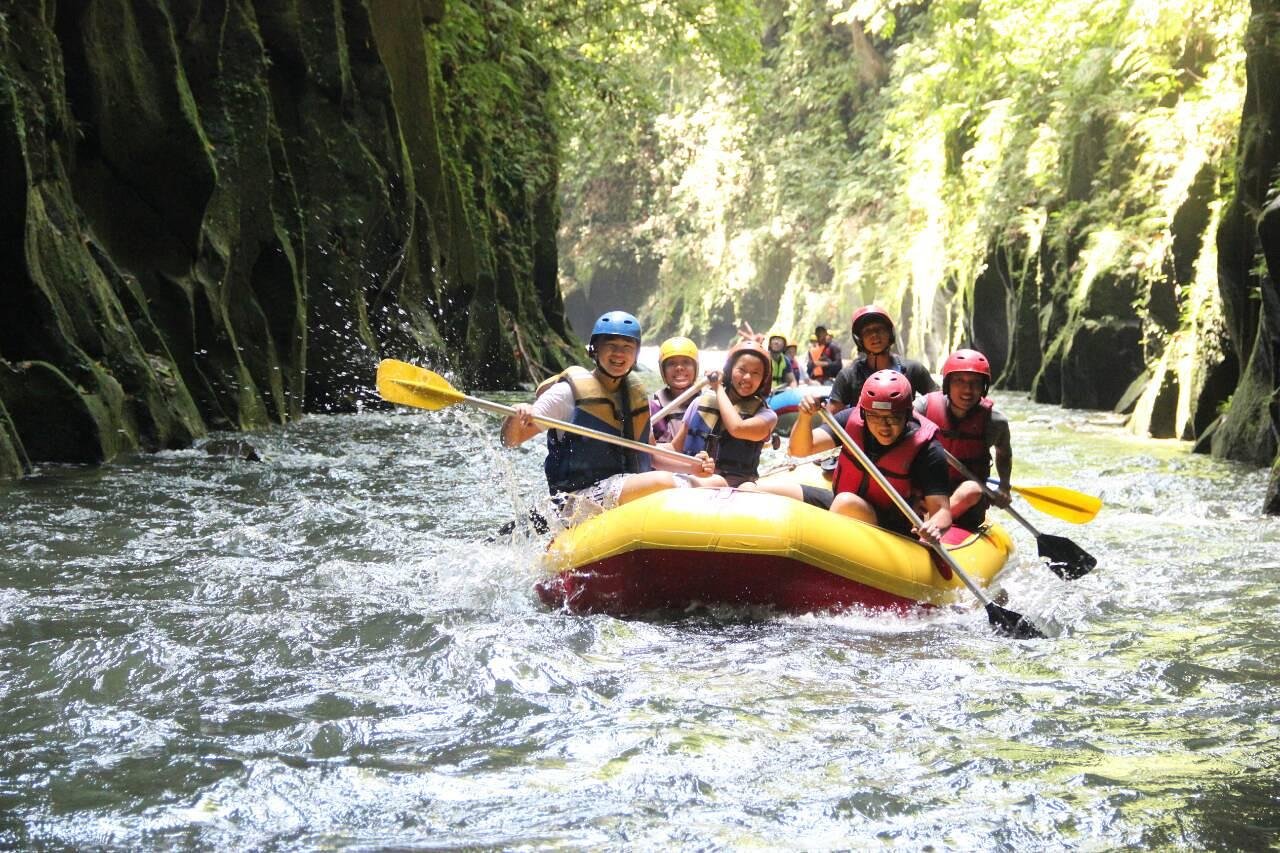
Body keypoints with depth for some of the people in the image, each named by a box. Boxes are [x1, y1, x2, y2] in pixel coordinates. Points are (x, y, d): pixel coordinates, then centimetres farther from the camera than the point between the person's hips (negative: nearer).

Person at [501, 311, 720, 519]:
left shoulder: (637, 397, 16)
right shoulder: (569, 392, -4)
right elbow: (509, 441, -7)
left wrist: (691, 467, 6)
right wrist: (516, 418, -30)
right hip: (579, 501, -7)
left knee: (716, 483, -5)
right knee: (662, 481, -31)